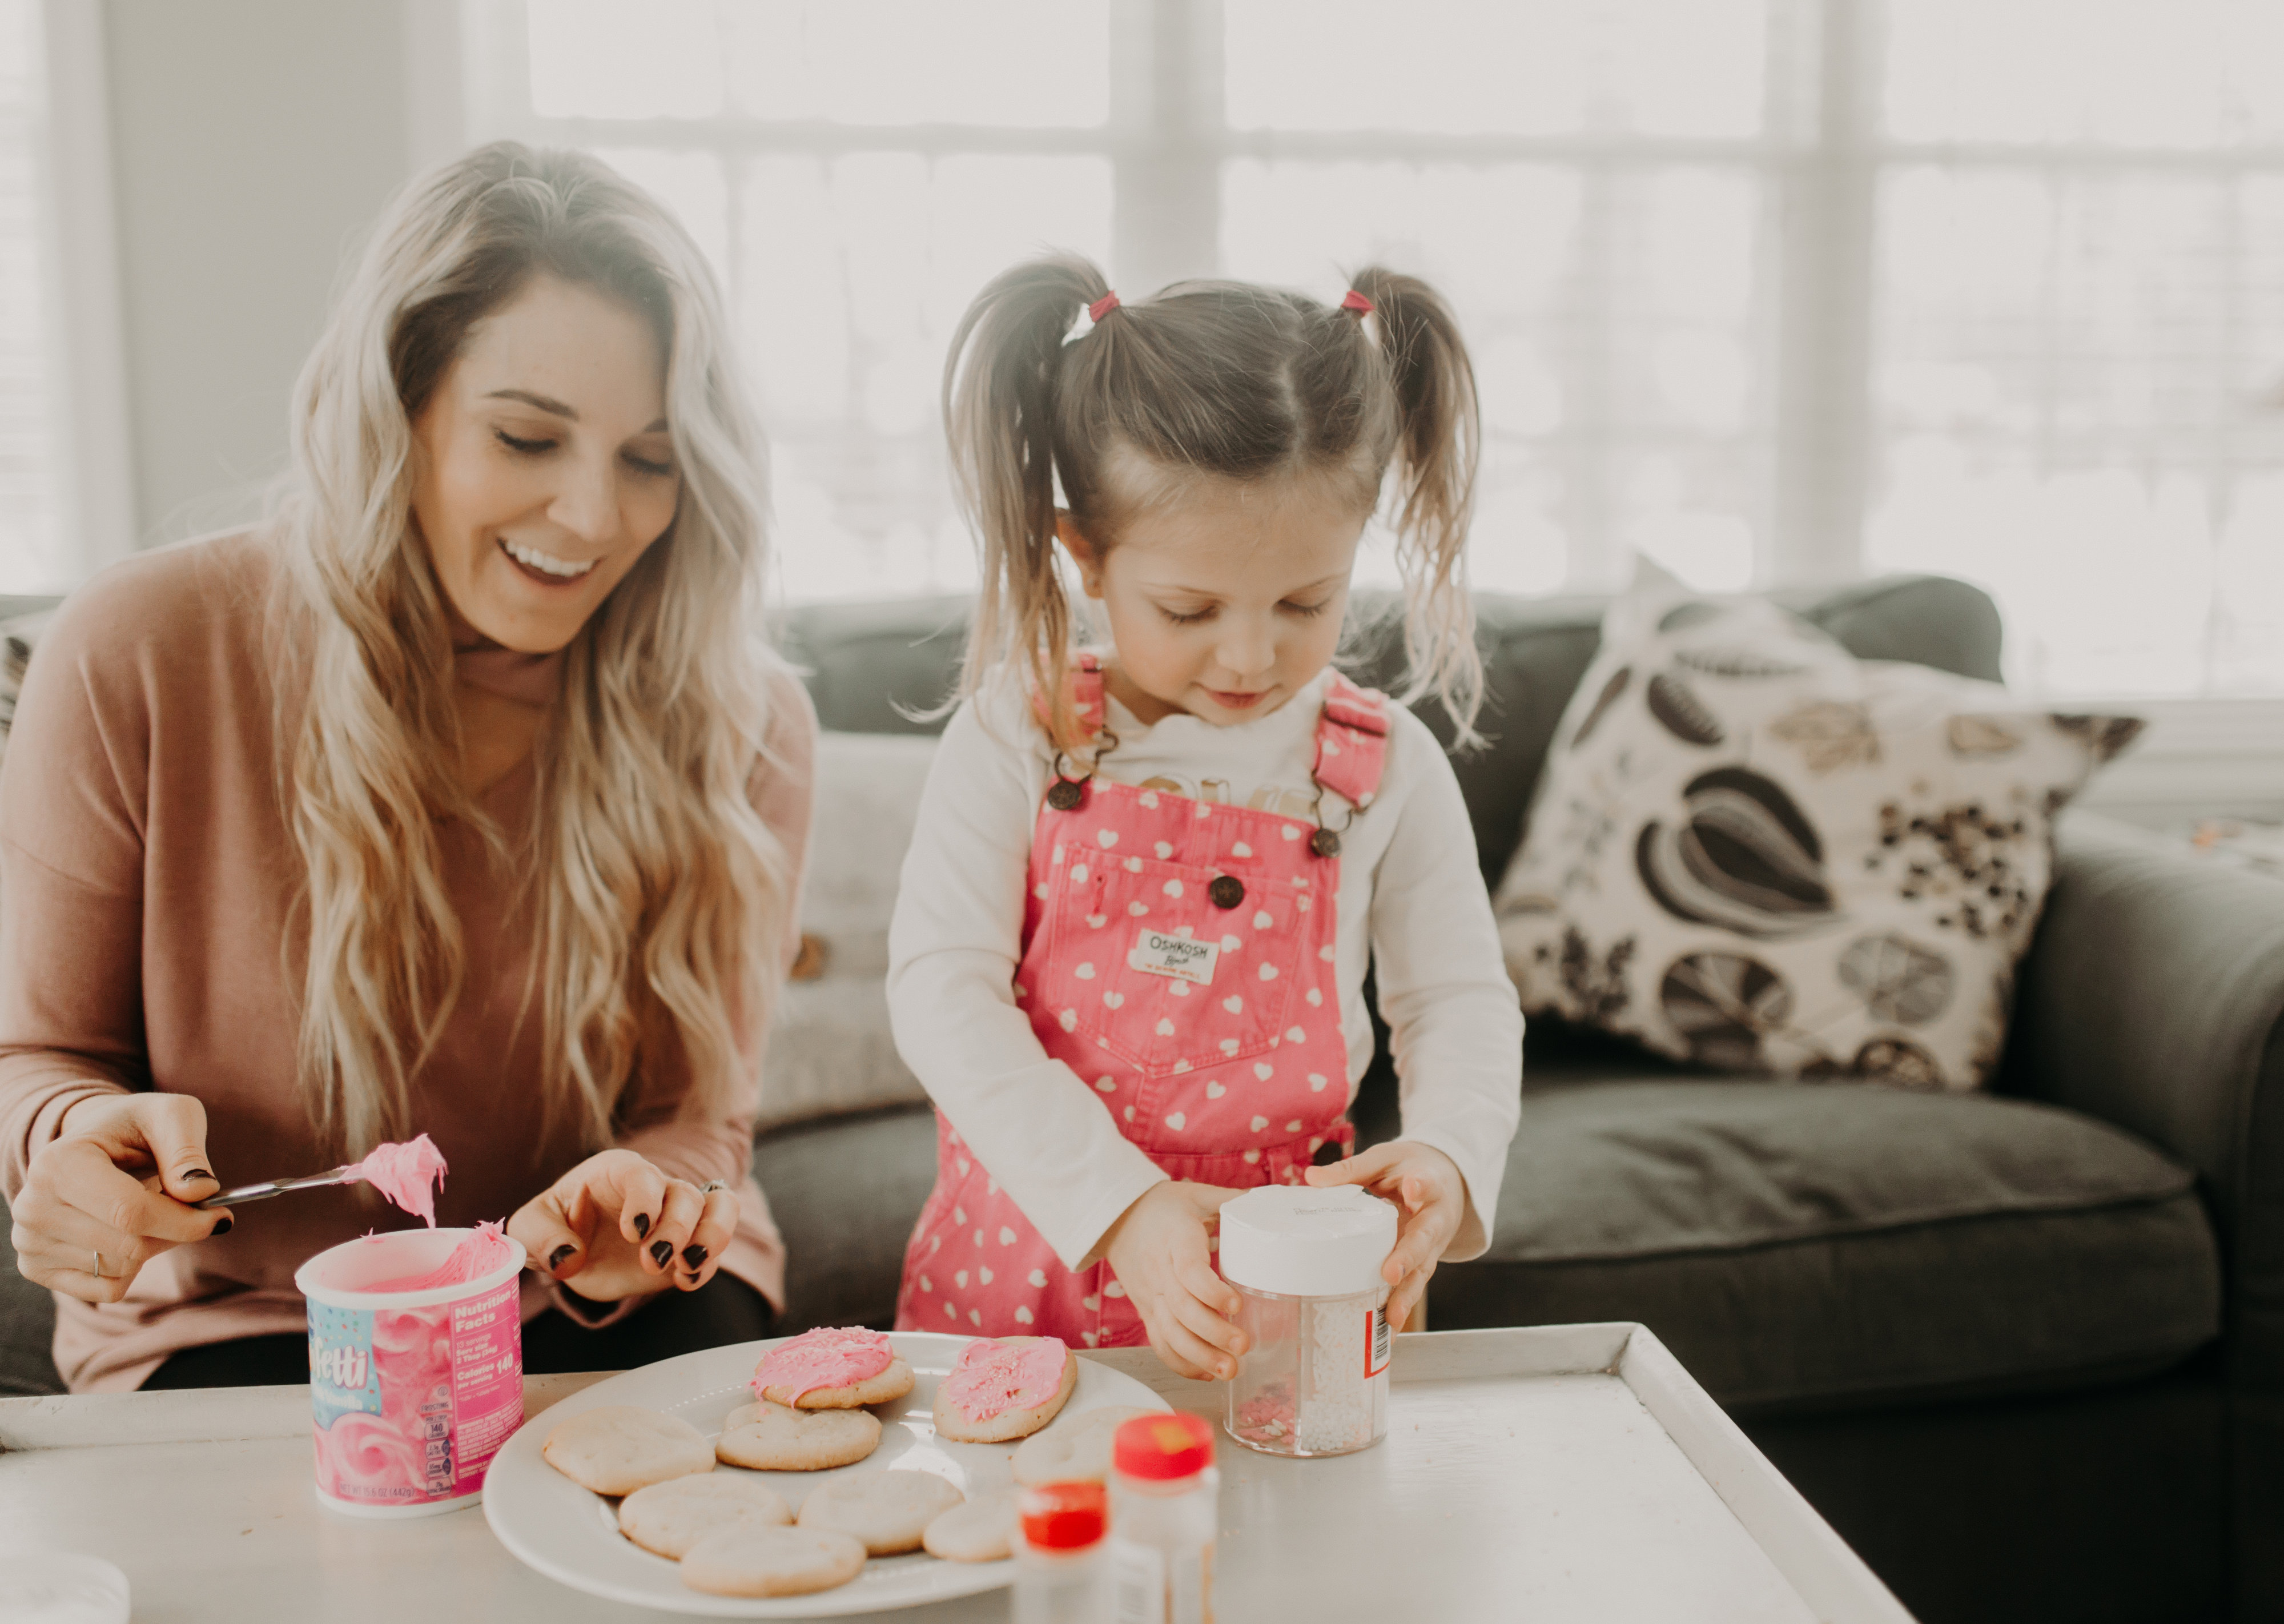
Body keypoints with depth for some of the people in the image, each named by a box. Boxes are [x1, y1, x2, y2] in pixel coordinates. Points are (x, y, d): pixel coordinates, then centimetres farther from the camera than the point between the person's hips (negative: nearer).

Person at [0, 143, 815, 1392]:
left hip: (610, 1305, 2)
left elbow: (696, 1115, -5)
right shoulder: (139, 659, -13)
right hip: (241, 1322, -1)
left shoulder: (739, 727, -10)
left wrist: (632, 1208, -29)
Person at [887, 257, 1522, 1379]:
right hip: (1030, 1255, 0)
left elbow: (1459, 1000, 7)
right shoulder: (1016, 738, -5)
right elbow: (942, 987, -10)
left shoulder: (1385, 769, 0)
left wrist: (1445, 1151, -15)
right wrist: (1118, 1203, -20)